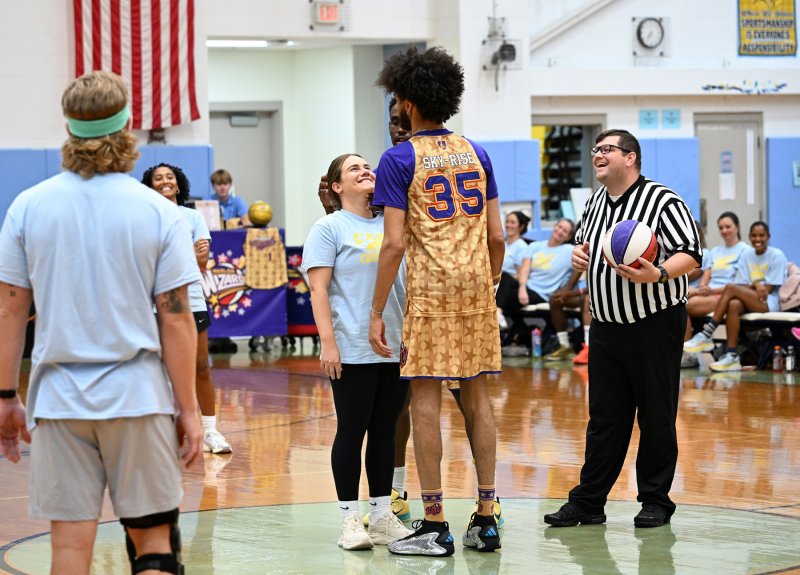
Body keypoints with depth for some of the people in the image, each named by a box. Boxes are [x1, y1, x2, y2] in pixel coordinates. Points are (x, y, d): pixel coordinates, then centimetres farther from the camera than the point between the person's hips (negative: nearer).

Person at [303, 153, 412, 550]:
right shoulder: (329, 228, -1)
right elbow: (318, 289, -7)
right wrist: (328, 343, -15)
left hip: (395, 348, 5)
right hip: (352, 350, -5)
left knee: (385, 431, 8)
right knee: (352, 430, -1)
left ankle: (382, 516, 15)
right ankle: (350, 519, 5)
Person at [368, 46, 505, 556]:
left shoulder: (400, 159, -5)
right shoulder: (476, 154, 11)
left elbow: (395, 243, -11)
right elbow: (497, 236, 9)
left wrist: (377, 313, -7)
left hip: (429, 288, -5)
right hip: (477, 285, 5)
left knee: (426, 398, -1)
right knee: (477, 395, 10)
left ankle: (436, 525, -1)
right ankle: (486, 519, 12)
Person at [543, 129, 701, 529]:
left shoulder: (662, 201, -10)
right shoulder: (595, 203, 14)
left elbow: (690, 254, -15)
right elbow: (583, 242, 29)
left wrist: (658, 274, -31)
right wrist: (578, 254, 6)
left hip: (655, 325, -6)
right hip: (606, 326, 6)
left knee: (657, 416, 0)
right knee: (603, 417, 8)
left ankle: (656, 500, 10)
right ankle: (588, 501, 11)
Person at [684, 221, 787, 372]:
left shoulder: (777, 256, -2)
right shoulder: (746, 255, 12)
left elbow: (768, 289, -8)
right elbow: (742, 285, 3)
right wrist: (756, 285, -17)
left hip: (770, 302, -5)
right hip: (749, 300, 5)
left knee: (731, 288, -28)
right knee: (733, 305, -33)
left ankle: (706, 335, -31)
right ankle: (731, 356, -38)